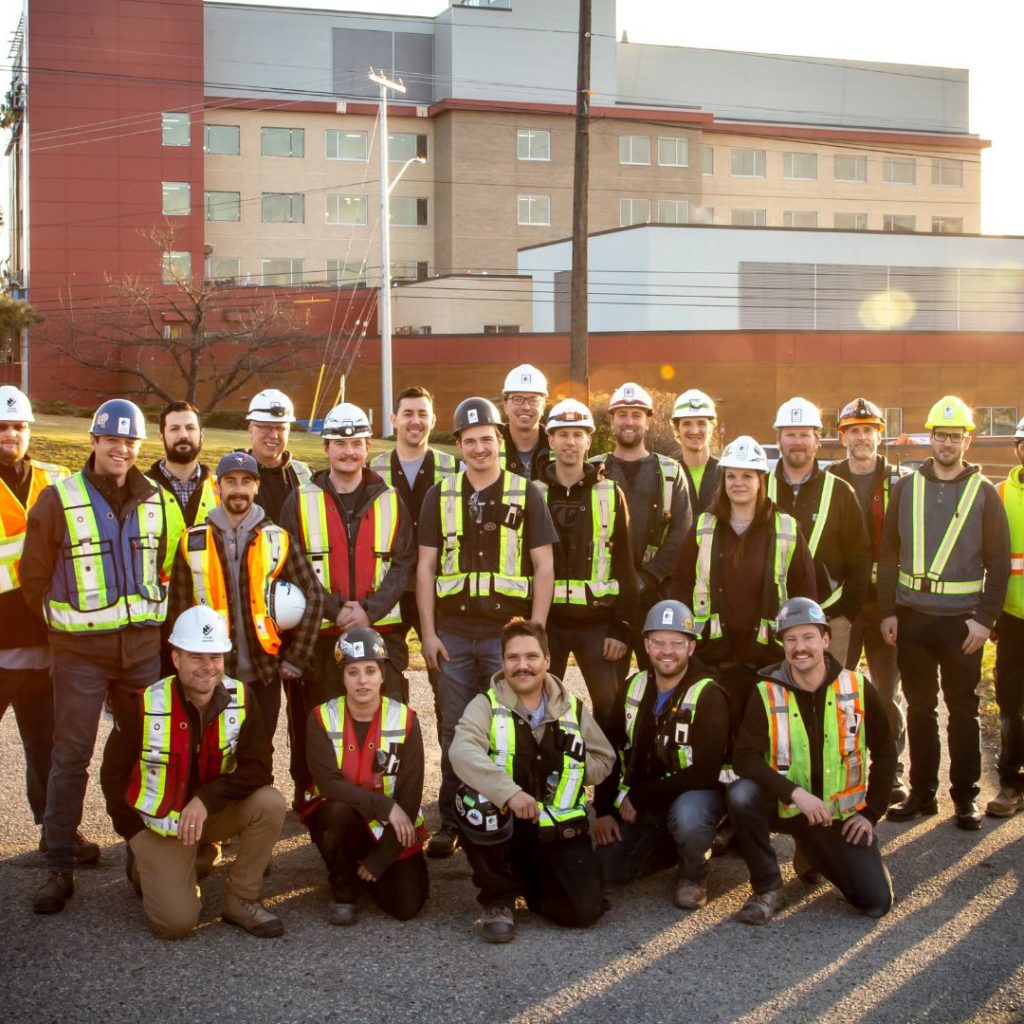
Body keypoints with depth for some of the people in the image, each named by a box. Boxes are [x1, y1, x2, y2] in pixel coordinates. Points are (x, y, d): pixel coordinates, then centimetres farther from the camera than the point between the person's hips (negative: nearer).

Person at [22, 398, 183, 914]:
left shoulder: (156, 502, 6)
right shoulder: (59, 499, -5)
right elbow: (34, 577, -1)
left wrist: (152, 617, 8)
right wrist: (68, 621, 2)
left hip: (143, 646, 4)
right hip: (80, 650, -3)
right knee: (70, 756, 0)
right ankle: (59, 868, 7)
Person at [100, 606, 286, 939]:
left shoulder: (241, 699, -13)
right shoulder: (146, 706, -19)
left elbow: (259, 768, -15)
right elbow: (113, 774, -6)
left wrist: (207, 798, -28)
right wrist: (136, 834, -8)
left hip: (215, 812, 3)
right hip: (158, 824, -3)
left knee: (270, 804, -24)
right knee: (176, 921, -16)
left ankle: (241, 901, -4)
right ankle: (147, 866, 18)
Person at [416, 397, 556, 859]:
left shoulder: (526, 493, 3)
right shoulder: (440, 496, 8)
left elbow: (544, 567, 1)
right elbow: (426, 566, 9)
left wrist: (535, 630, -5)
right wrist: (428, 631, 1)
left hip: (507, 630, -2)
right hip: (453, 633, 2)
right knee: (454, 731, 6)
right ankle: (451, 822, 15)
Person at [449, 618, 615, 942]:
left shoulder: (572, 709, 5)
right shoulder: (487, 706, -5)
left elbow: (604, 758, 15)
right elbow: (462, 751, -25)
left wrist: (571, 771, -5)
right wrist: (509, 792, -39)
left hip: (559, 829, 2)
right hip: (502, 825, -2)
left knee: (584, 910, -17)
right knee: (476, 802, -35)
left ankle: (534, 884, 20)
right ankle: (498, 899, -10)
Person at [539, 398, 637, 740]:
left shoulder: (610, 494, 3)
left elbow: (624, 565, 1)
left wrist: (621, 628, -5)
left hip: (597, 620, 0)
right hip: (545, 619, 1)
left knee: (610, 706, -1)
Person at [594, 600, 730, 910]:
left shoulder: (708, 696, -16)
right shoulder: (633, 688, 2)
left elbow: (704, 772, -23)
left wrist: (639, 798, -19)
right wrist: (603, 810, -1)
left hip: (694, 794, -5)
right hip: (635, 804, 5)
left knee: (687, 815, -38)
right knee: (605, 868, -10)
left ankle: (693, 874, -5)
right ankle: (671, 846, 18)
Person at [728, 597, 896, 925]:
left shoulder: (857, 689, -5)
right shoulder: (767, 693, -10)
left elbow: (885, 752, 6)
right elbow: (745, 758, -19)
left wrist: (871, 813, 0)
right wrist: (796, 792, -32)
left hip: (842, 813, 2)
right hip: (785, 807, -1)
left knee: (877, 902, -9)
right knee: (741, 794, -33)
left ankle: (814, 855, 21)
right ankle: (768, 889, -12)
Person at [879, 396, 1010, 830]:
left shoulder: (983, 493, 1)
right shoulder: (906, 488, 6)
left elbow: (999, 562, 0)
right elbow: (888, 553, 7)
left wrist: (985, 618, -8)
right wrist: (888, 611, 1)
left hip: (962, 620, -2)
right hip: (912, 616, 2)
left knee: (963, 711, 5)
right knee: (919, 708, 9)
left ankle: (965, 798, 14)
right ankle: (922, 793, 19)